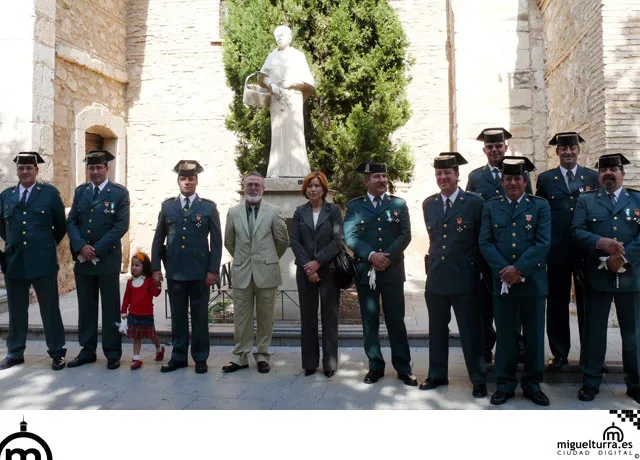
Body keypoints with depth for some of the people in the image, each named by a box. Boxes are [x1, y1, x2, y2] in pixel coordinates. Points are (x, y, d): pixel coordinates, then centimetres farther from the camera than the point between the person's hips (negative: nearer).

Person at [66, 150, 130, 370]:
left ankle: (113, 353, 12)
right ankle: (87, 351, 22)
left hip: (108, 259, -4)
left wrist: (97, 250, -14)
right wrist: (81, 246, -10)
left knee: (111, 308, 3)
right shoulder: (80, 191, 11)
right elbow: (71, 222, 6)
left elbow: (121, 225, -9)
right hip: (82, 258, 4)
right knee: (86, 307, 11)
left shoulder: (120, 193, -2)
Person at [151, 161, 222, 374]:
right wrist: (155, 268, 4)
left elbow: (216, 241, 0)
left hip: (200, 271, -2)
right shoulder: (167, 206, 8)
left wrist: (213, 270, -7)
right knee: (178, 315, 10)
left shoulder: (208, 207, 2)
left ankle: (200, 358, 18)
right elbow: (158, 239, 10)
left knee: (200, 315, 6)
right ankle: (178, 356, 22)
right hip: (174, 270, 2)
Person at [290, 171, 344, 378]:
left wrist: (318, 262, -13)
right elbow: (295, 241, 1)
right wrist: (307, 266, -10)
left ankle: (330, 363, 12)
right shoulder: (299, 212, 8)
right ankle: (309, 363, 16)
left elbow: (338, 240, -6)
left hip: (329, 270, -2)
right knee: (308, 316, 7)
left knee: (329, 316, 3)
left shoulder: (334, 210, 2)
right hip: (305, 271, 2)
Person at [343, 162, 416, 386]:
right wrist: (372, 255, -16)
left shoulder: (399, 204, 8)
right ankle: (375, 366, 19)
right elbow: (350, 237, -4)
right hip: (365, 271, 0)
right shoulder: (354, 206, 6)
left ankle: (403, 368, 15)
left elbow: (405, 235, 0)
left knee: (396, 321, 4)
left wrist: (387, 258, -12)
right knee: (370, 322, 7)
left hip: (393, 270, 0)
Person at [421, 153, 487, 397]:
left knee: (471, 332, 5)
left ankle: (478, 380, 21)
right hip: (436, 276, 5)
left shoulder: (475, 203, -7)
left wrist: (479, 270, 1)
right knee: (437, 330, 15)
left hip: (465, 278, -4)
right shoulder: (428, 204, 7)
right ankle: (437, 375, 31)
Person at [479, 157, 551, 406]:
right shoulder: (491, 207, 8)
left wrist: (519, 269, -14)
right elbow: (485, 243, 0)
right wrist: (505, 271, -11)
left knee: (534, 336, 9)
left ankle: (532, 384, 24)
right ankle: (504, 384, 20)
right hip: (502, 280, 0)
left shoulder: (540, 206, 4)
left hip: (533, 280, 0)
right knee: (505, 335, 7)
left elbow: (543, 243, -5)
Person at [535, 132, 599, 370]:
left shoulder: (592, 177, 9)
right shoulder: (545, 179, 6)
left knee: (587, 303, 8)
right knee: (557, 304, 5)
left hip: (587, 250, 1)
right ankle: (559, 353, 16)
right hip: (557, 251, -1)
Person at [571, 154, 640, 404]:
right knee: (593, 331, 6)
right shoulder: (586, 200, 9)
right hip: (597, 276, -1)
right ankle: (590, 382, 17)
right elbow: (577, 232, -3)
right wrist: (601, 243, -20)